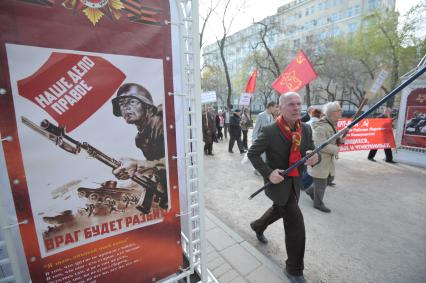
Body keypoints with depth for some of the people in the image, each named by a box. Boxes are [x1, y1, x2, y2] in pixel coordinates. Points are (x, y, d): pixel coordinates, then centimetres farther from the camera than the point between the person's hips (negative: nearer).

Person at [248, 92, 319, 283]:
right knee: (296, 225, -6)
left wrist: (314, 158, -20)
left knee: (279, 210, 27)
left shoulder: (306, 130, -3)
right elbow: (252, 154, -12)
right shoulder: (269, 131, -20)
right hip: (277, 182, -7)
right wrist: (268, 172, -23)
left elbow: (311, 154, 4)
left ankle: (257, 226, 58)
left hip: (295, 182, 7)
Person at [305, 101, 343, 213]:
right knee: (321, 183, 6)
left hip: (328, 159, 10)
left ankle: (310, 190, 41)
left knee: (329, 178, 21)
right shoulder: (321, 127, -25)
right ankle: (318, 203, 27)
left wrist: (339, 140, 0)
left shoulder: (332, 124, 7)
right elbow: (321, 146, -29)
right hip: (319, 159, -10)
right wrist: (336, 149, -17)